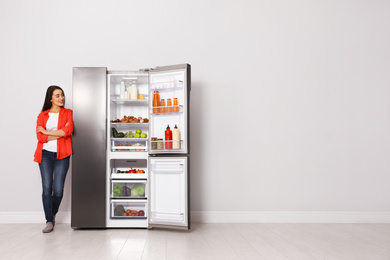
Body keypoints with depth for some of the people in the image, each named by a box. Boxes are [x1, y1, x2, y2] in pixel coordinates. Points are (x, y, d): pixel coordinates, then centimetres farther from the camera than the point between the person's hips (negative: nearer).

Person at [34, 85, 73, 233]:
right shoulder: (42, 115, 10)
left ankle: (53, 214, 25)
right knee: (47, 188, -3)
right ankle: (49, 221, 7)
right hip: (45, 155, 1)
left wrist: (46, 131, -6)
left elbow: (68, 131, -12)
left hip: (62, 155, -1)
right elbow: (40, 137, -2)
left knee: (58, 189, -2)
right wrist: (60, 133, -10)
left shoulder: (68, 113, 6)